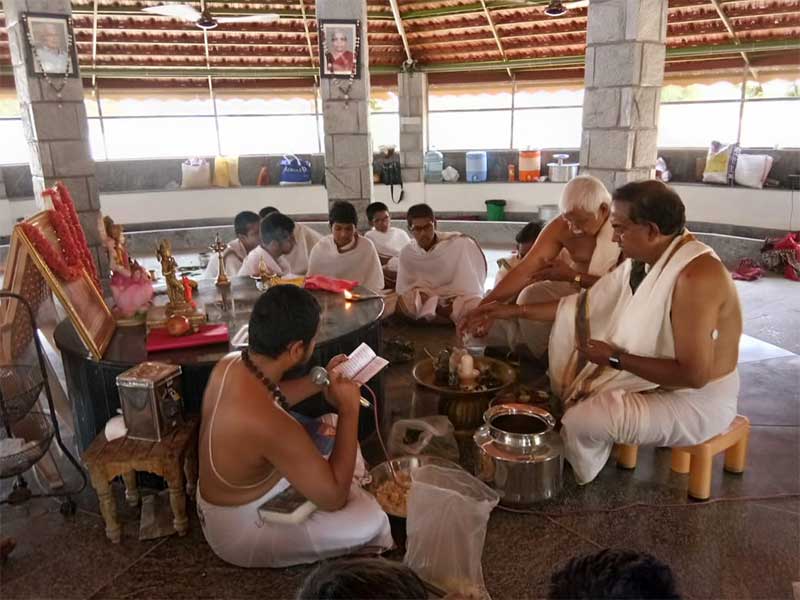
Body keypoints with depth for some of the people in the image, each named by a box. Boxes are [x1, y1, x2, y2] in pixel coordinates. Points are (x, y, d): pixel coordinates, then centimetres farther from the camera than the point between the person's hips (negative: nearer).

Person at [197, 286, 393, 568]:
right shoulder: (269, 424, -42)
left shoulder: (230, 363, -16)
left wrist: (321, 380, 4)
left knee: (333, 435, 13)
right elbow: (333, 498, -28)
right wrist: (349, 410, -24)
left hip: (230, 494, 8)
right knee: (370, 520, -12)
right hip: (239, 530, -8)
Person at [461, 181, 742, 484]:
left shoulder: (696, 277, -31)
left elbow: (694, 374, -31)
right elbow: (586, 303, 3)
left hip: (696, 401, -9)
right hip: (653, 380, 9)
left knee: (582, 423, -21)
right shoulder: (644, 259, -3)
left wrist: (617, 359, -24)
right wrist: (513, 310, 0)